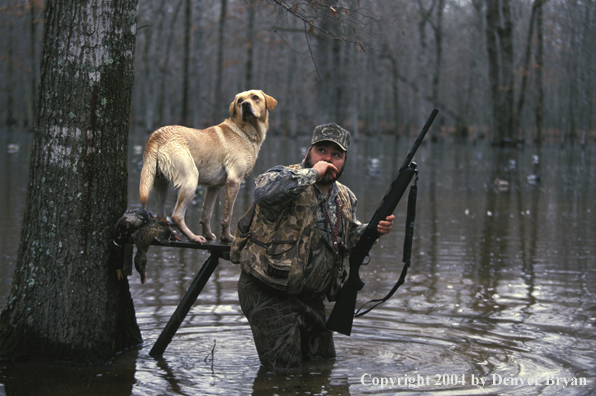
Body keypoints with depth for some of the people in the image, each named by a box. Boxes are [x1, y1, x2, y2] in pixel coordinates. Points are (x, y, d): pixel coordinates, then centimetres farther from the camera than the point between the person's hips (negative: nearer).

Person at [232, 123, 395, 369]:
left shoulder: (344, 198, 9)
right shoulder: (288, 178, -14)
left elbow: (349, 237, 23)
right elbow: (264, 191, -38)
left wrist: (373, 231, 1)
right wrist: (312, 173, -30)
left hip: (311, 296, 7)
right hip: (268, 294, -7)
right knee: (282, 369, -5)